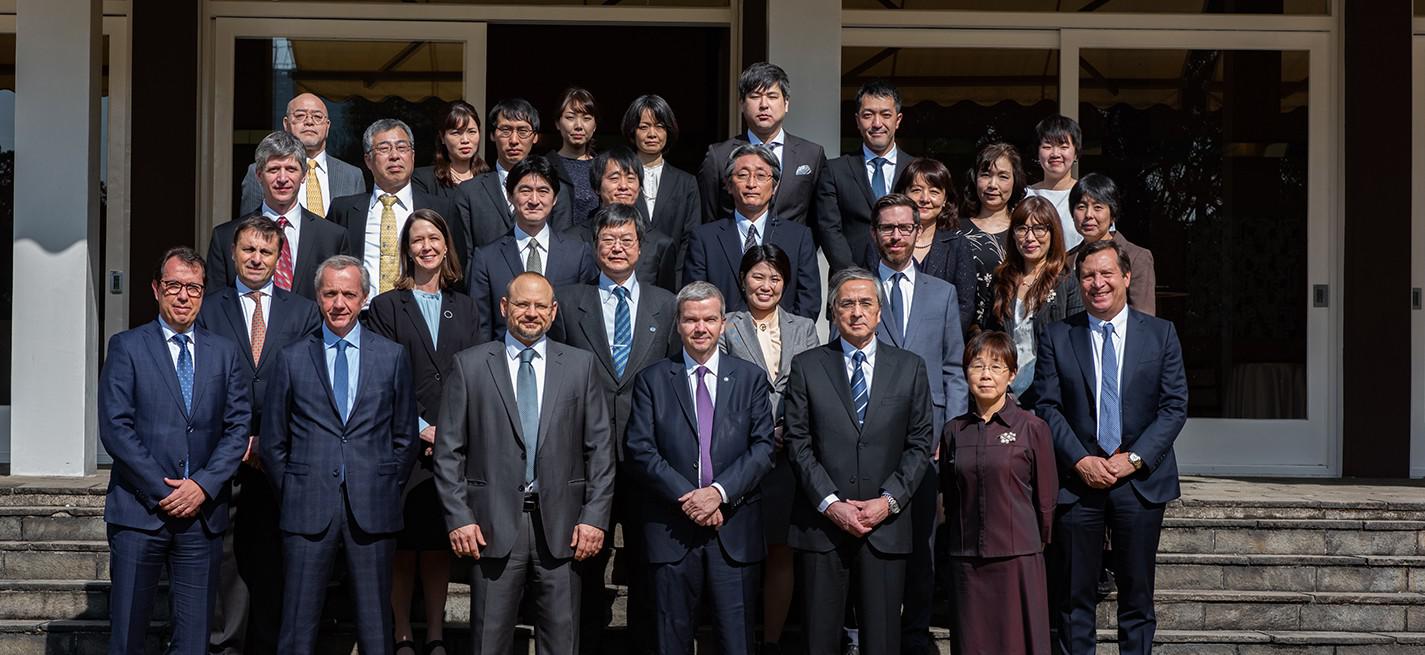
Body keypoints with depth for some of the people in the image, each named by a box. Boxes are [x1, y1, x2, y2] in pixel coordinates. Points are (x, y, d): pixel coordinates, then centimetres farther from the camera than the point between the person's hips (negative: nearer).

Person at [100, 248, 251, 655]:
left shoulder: (224, 353, 12)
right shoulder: (127, 347, 3)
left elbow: (239, 426, 6)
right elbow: (114, 427, -5)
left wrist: (203, 485, -9)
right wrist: (162, 490, -10)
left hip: (203, 511, 2)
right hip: (139, 511, -2)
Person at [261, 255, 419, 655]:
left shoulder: (393, 357, 8)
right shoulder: (292, 359, 7)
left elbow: (406, 437, 12)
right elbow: (273, 441, 10)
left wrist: (386, 488, 5)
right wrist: (291, 495, 4)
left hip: (372, 511, 0)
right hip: (307, 511, 0)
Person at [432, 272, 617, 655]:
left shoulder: (580, 365, 9)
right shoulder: (469, 365, 5)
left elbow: (600, 449, 7)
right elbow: (448, 452, 3)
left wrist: (595, 518, -1)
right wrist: (458, 518, -5)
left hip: (561, 526, 1)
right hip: (492, 526, -1)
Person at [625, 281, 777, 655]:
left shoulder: (751, 378, 9)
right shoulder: (653, 380, 6)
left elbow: (763, 447, 1)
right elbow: (641, 449, -2)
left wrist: (719, 491, -12)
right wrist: (686, 496, -12)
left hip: (734, 527, 1)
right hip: (672, 528, 0)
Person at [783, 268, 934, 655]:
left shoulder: (910, 368, 9)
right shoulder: (806, 367, 6)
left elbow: (920, 444, 6)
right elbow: (798, 443, 1)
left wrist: (888, 501, -7)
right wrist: (831, 504, -9)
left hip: (886, 524, 1)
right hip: (821, 523, 0)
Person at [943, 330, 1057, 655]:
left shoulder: (1032, 428, -3)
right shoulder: (954, 431, 8)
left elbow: (1045, 499, 3)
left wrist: (1033, 545, 9)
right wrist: (957, 543, 13)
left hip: (1017, 560, -3)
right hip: (965, 561, 3)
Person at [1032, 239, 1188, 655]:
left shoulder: (1161, 334, 5)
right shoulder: (1056, 338, 4)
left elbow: (1174, 406, 0)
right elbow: (1046, 406, 0)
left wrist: (1134, 458, -11)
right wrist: (1080, 460, -12)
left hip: (1140, 480, 0)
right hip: (1076, 479, 0)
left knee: (1137, 597, 6)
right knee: (1073, 599, 3)